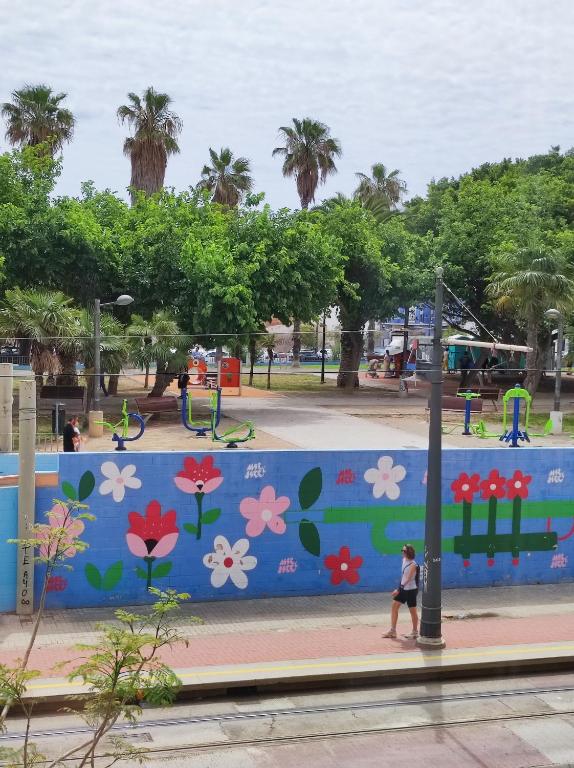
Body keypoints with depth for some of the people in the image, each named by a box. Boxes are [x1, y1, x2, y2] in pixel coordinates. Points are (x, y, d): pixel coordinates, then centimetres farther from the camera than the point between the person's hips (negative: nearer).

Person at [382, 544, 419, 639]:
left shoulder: (413, 565, -22)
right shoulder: (404, 560, 3)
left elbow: (408, 579, -28)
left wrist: (398, 590, -33)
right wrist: (399, 589, 16)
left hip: (411, 590, -8)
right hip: (403, 588, 8)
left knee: (413, 610, 5)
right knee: (394, 606, 6)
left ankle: (415, 632, 21)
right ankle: (393, 631, 12)